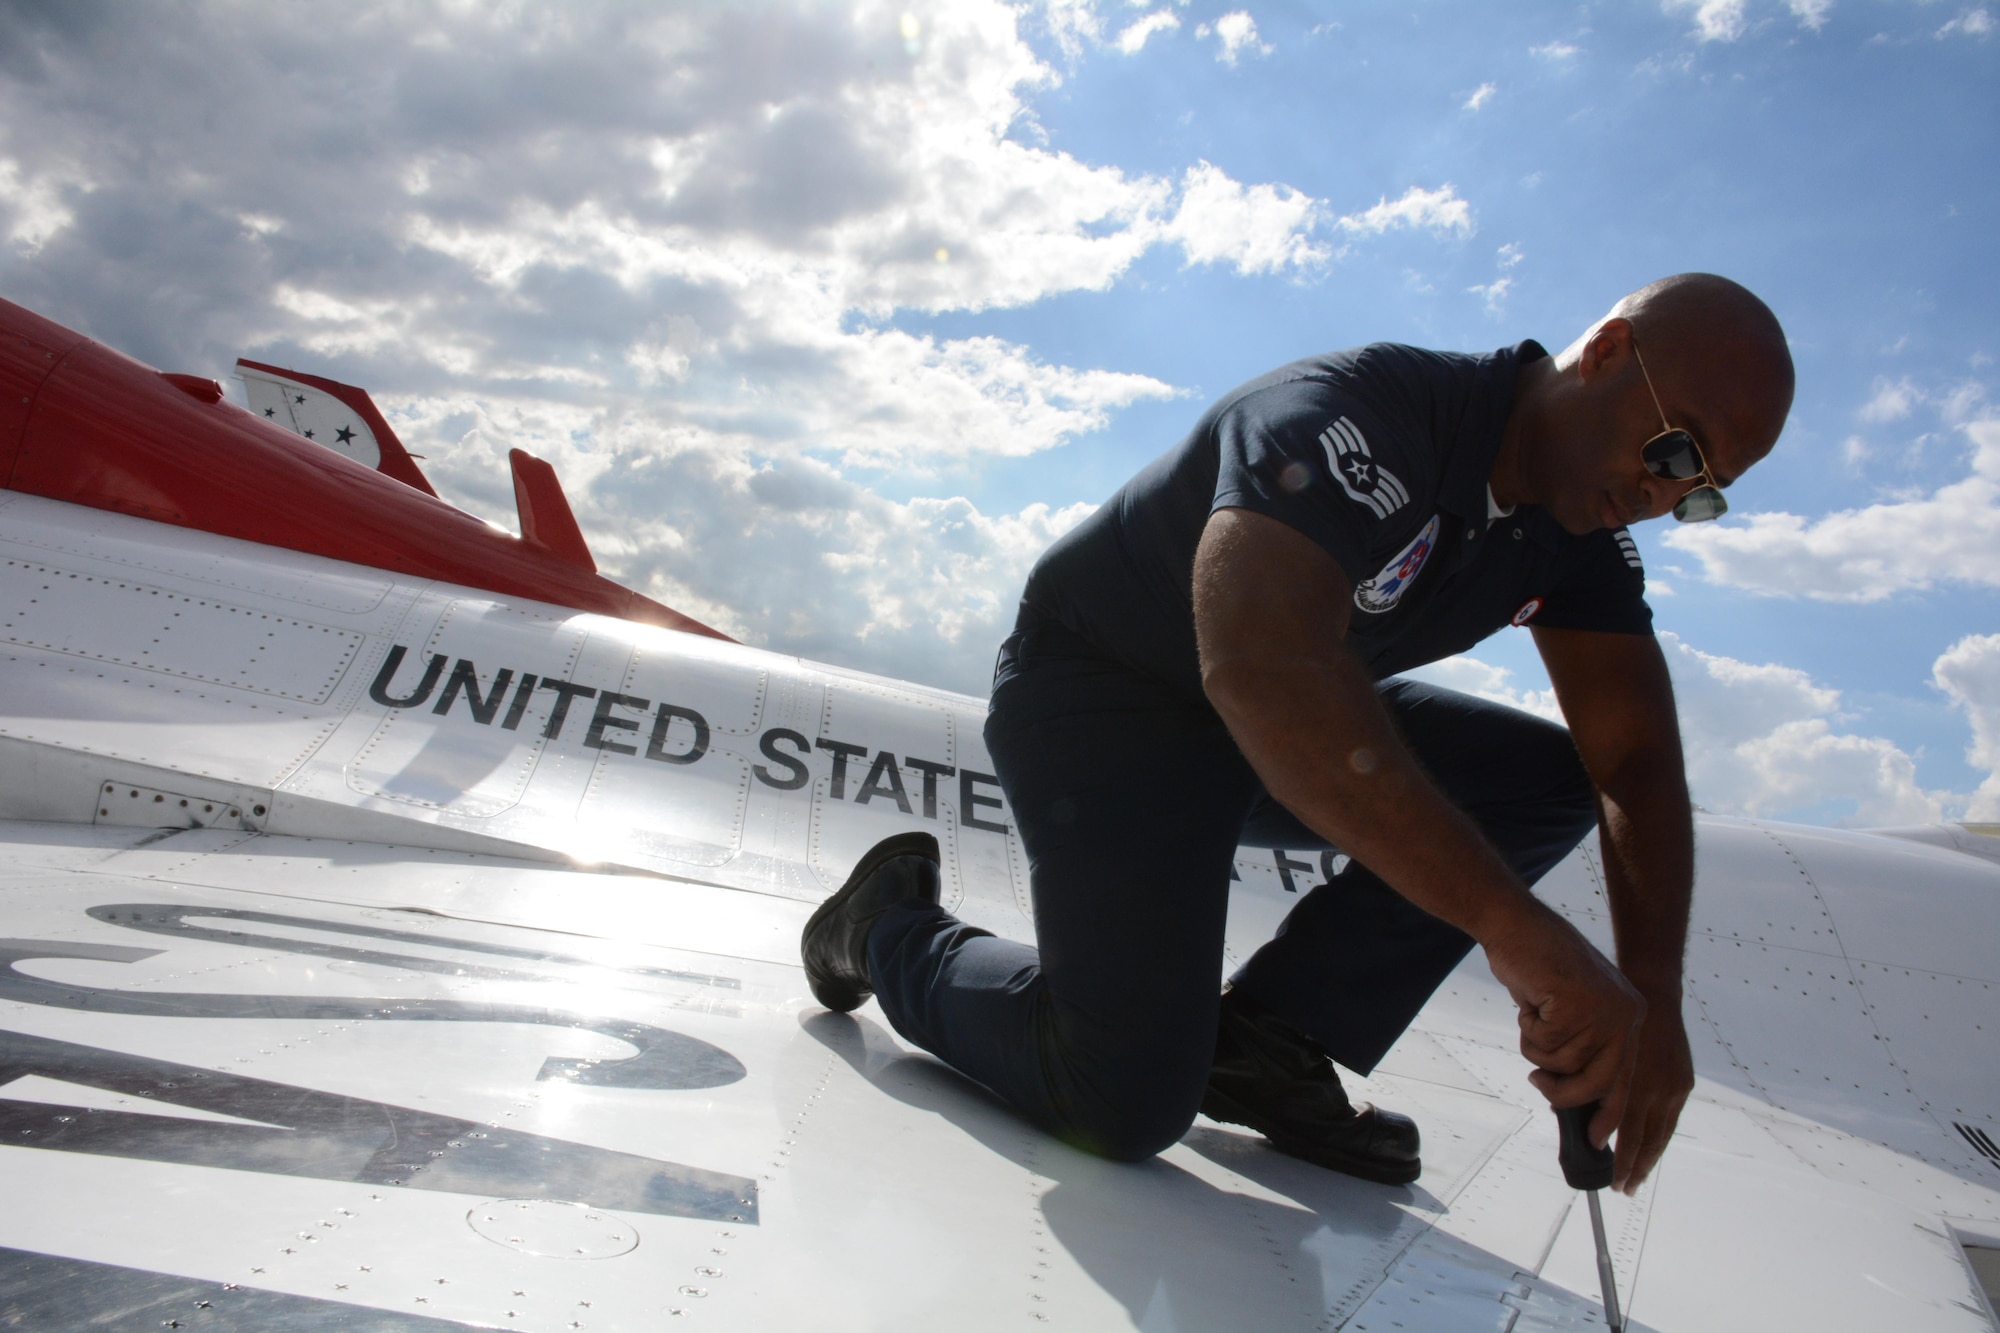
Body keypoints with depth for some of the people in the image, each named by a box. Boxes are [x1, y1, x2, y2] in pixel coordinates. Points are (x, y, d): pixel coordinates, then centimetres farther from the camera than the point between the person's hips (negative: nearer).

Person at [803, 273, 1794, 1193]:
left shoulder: (1584, 528, -3)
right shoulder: (1359, 413, -29)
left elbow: (1637, 760, -6)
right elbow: (1260, 664, -47)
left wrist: (1649, 996, -22)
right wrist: (1515, 926, -49)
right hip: (1101, 696, -8)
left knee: (1553, 776, -3)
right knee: (1126, 1105, -20)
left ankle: (1265, 1040, -4)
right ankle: (892, 927, 8)